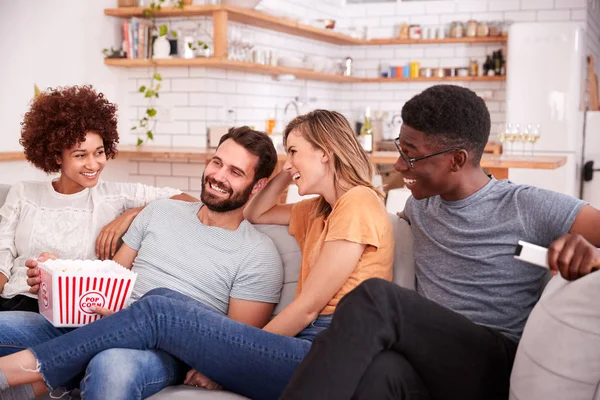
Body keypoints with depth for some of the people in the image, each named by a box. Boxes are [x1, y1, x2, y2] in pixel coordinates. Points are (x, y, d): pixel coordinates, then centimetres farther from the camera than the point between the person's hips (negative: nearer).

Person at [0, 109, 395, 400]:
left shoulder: (358, 202, -7)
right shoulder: (321, 211, 22)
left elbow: (307, 308, -10)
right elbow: (255, 213, 34)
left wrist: (221, 361, -3)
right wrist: (289, 173, 21)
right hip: (307, 348, 9)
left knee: (160, 313, -15)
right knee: (164, 299, -5)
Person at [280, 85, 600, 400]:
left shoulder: (528, 208, -1)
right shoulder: (420, 205, 19)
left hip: (498, 366, -4)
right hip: (429, 363, 4)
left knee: (374, 299, -30)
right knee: (378, 371, -38)